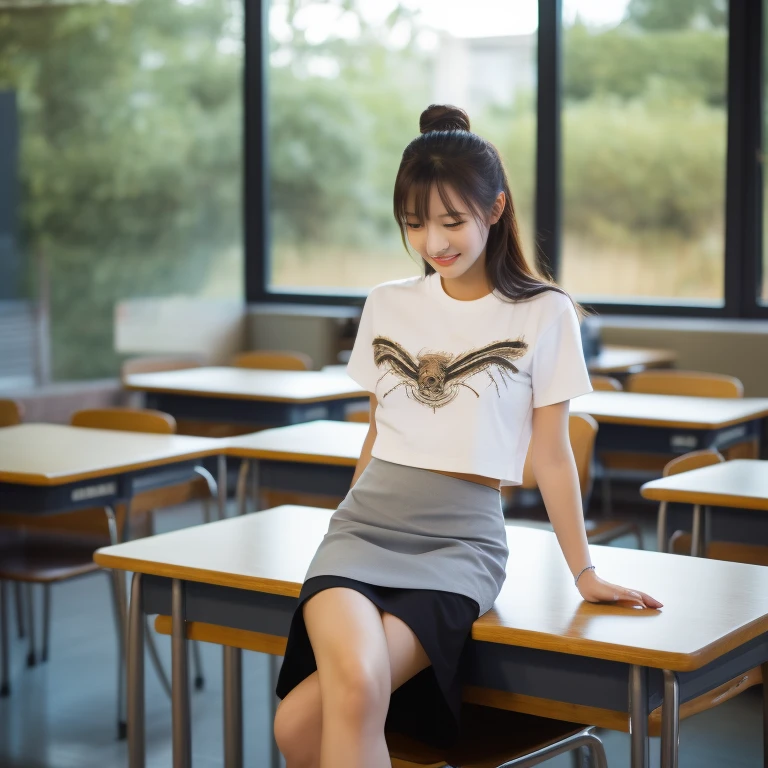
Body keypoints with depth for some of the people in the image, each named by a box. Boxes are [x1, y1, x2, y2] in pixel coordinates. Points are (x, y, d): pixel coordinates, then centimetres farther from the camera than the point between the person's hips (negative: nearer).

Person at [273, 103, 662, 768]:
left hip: (460, 539, -3)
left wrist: (585, 572, 6)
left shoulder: (543, 314, 2)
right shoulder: (387, 306, 14)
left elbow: (551, 454, 6)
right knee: (355, 689, -30)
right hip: (366, 523, 3)